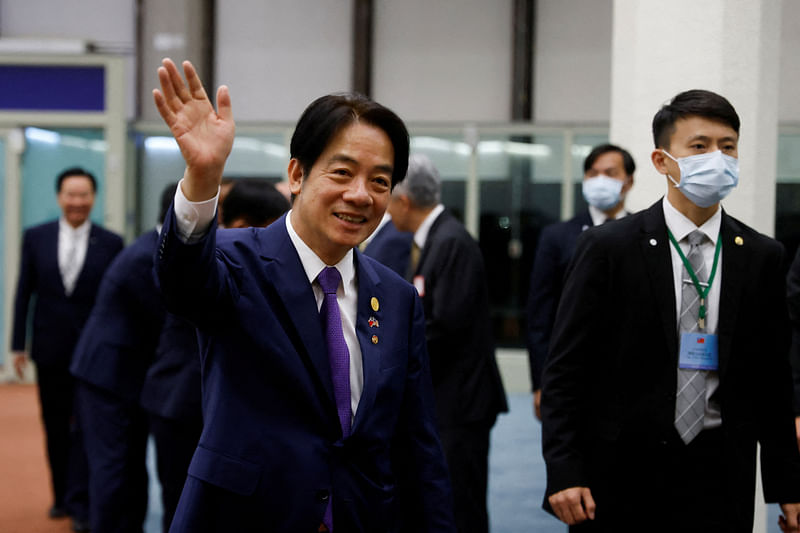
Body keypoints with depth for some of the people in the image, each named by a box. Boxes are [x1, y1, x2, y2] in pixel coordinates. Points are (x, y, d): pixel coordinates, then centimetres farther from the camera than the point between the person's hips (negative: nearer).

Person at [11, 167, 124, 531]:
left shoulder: (110, 243, -3)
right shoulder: (36, 238, 2)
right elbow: (23, 294, 5)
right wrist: (18, 345, 2)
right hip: (50, 349, 2)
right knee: (56, 428, 12)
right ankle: (62, 496, 25)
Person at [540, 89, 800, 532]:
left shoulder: (761, 257, 6)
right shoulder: (606, 247, -4)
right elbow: (565, 369, -5)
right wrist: (564, 473, -12)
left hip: (719, 479, 3)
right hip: (620, 479, -2)